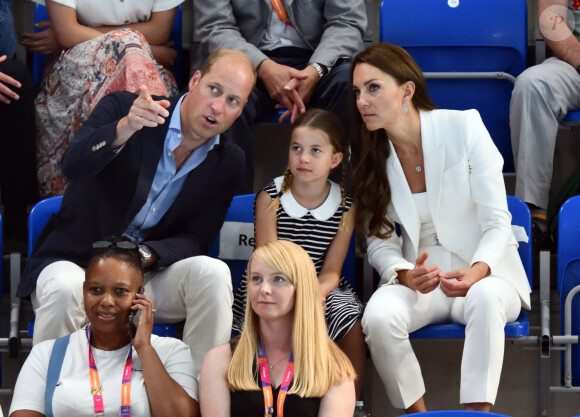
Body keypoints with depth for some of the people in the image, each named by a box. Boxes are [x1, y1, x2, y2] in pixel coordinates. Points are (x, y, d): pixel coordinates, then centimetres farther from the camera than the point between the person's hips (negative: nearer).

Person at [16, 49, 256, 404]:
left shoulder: (229, 162, 1)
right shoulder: (122, 107, -10)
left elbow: (194, 240, 1)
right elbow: (73, 166, -27)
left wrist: (146, 255, -21)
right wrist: (124, 129, -46)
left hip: (147, 271, 3)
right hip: (76, 264, -3)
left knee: (212, 273, -25)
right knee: (65, 289, -37)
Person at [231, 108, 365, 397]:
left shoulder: (345, 206, -1)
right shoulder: (270, 198, -7)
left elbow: (331, 270, -2)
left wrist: (319, 292, -26)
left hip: (319, 288, 2)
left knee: (353, 324, -23)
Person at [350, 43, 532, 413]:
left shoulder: (464, 127, -7)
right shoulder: (368, 156, 3)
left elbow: (497, 222, -9)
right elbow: (380, 241, 3)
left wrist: (477, 272, -29)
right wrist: (406, 275, -20)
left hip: (485, 273, -2)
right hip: (420, 277, 2)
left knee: (485, 299, -39)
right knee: (379, 315, -31)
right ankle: (417, 412, -16)